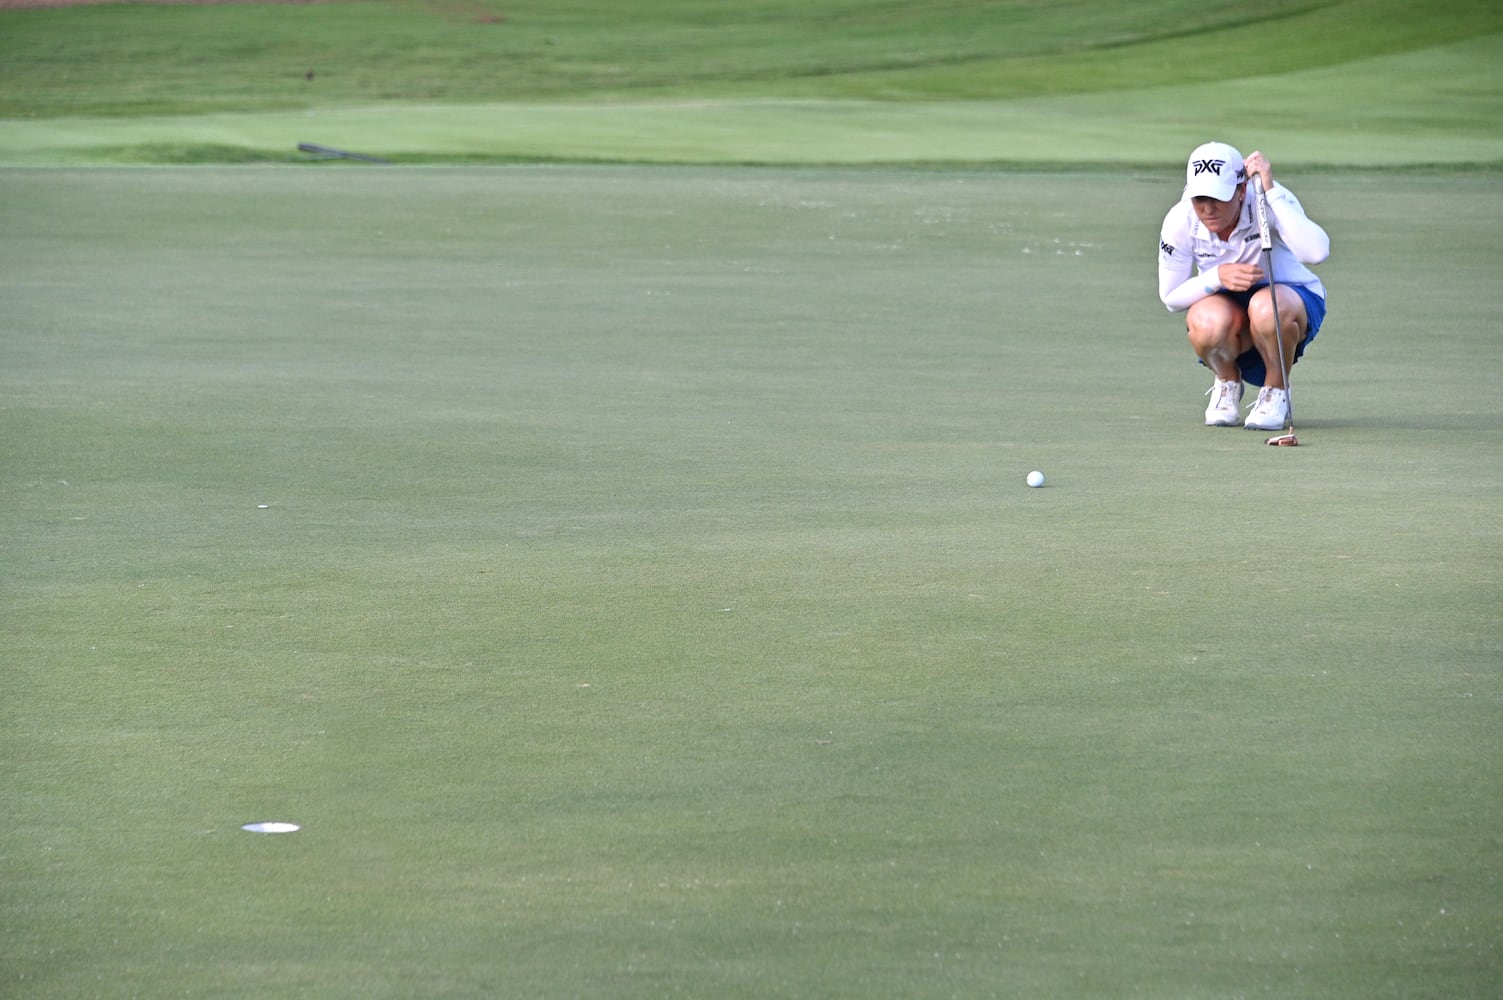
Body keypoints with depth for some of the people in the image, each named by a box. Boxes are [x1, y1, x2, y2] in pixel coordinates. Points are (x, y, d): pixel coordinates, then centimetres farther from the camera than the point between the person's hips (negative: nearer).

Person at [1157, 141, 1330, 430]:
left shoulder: (1268, 203, -25)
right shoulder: (1180, 221, -17)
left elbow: (1316, 251, -43)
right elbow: (1171, 297, -8)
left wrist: (1271, 191, -43)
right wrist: (1218, 276, -27)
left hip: (1293, 299, -2)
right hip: (1225, 304, 2)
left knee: (1266, 308, -39)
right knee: (1207, 321, -36)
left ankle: (1276, 390, -7)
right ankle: (1228, 384, 1)